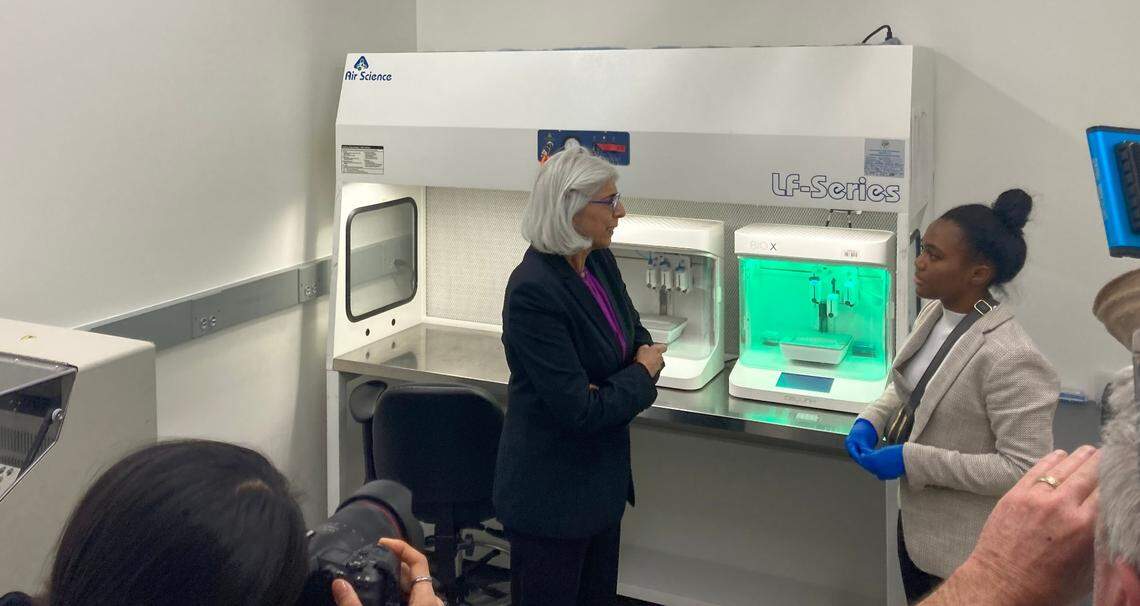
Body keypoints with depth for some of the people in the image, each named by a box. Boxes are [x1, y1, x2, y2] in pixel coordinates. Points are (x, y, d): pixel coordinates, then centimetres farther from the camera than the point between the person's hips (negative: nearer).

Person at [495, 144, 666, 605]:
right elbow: (581, 411, -26)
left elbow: (634, 332, 16)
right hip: (550, 494, -8)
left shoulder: (599, 261, 0)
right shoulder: (533, 291, -25)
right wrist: (643, 374, -10)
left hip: (602, 478, 8)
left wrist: (646, 357, -8)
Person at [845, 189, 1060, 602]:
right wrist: (872, 420, -5)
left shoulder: (1009, 359, -29)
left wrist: (915, 460, -27)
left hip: (967, 553, -8)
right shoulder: (936, 313, -3)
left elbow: (1026, 469, -28)